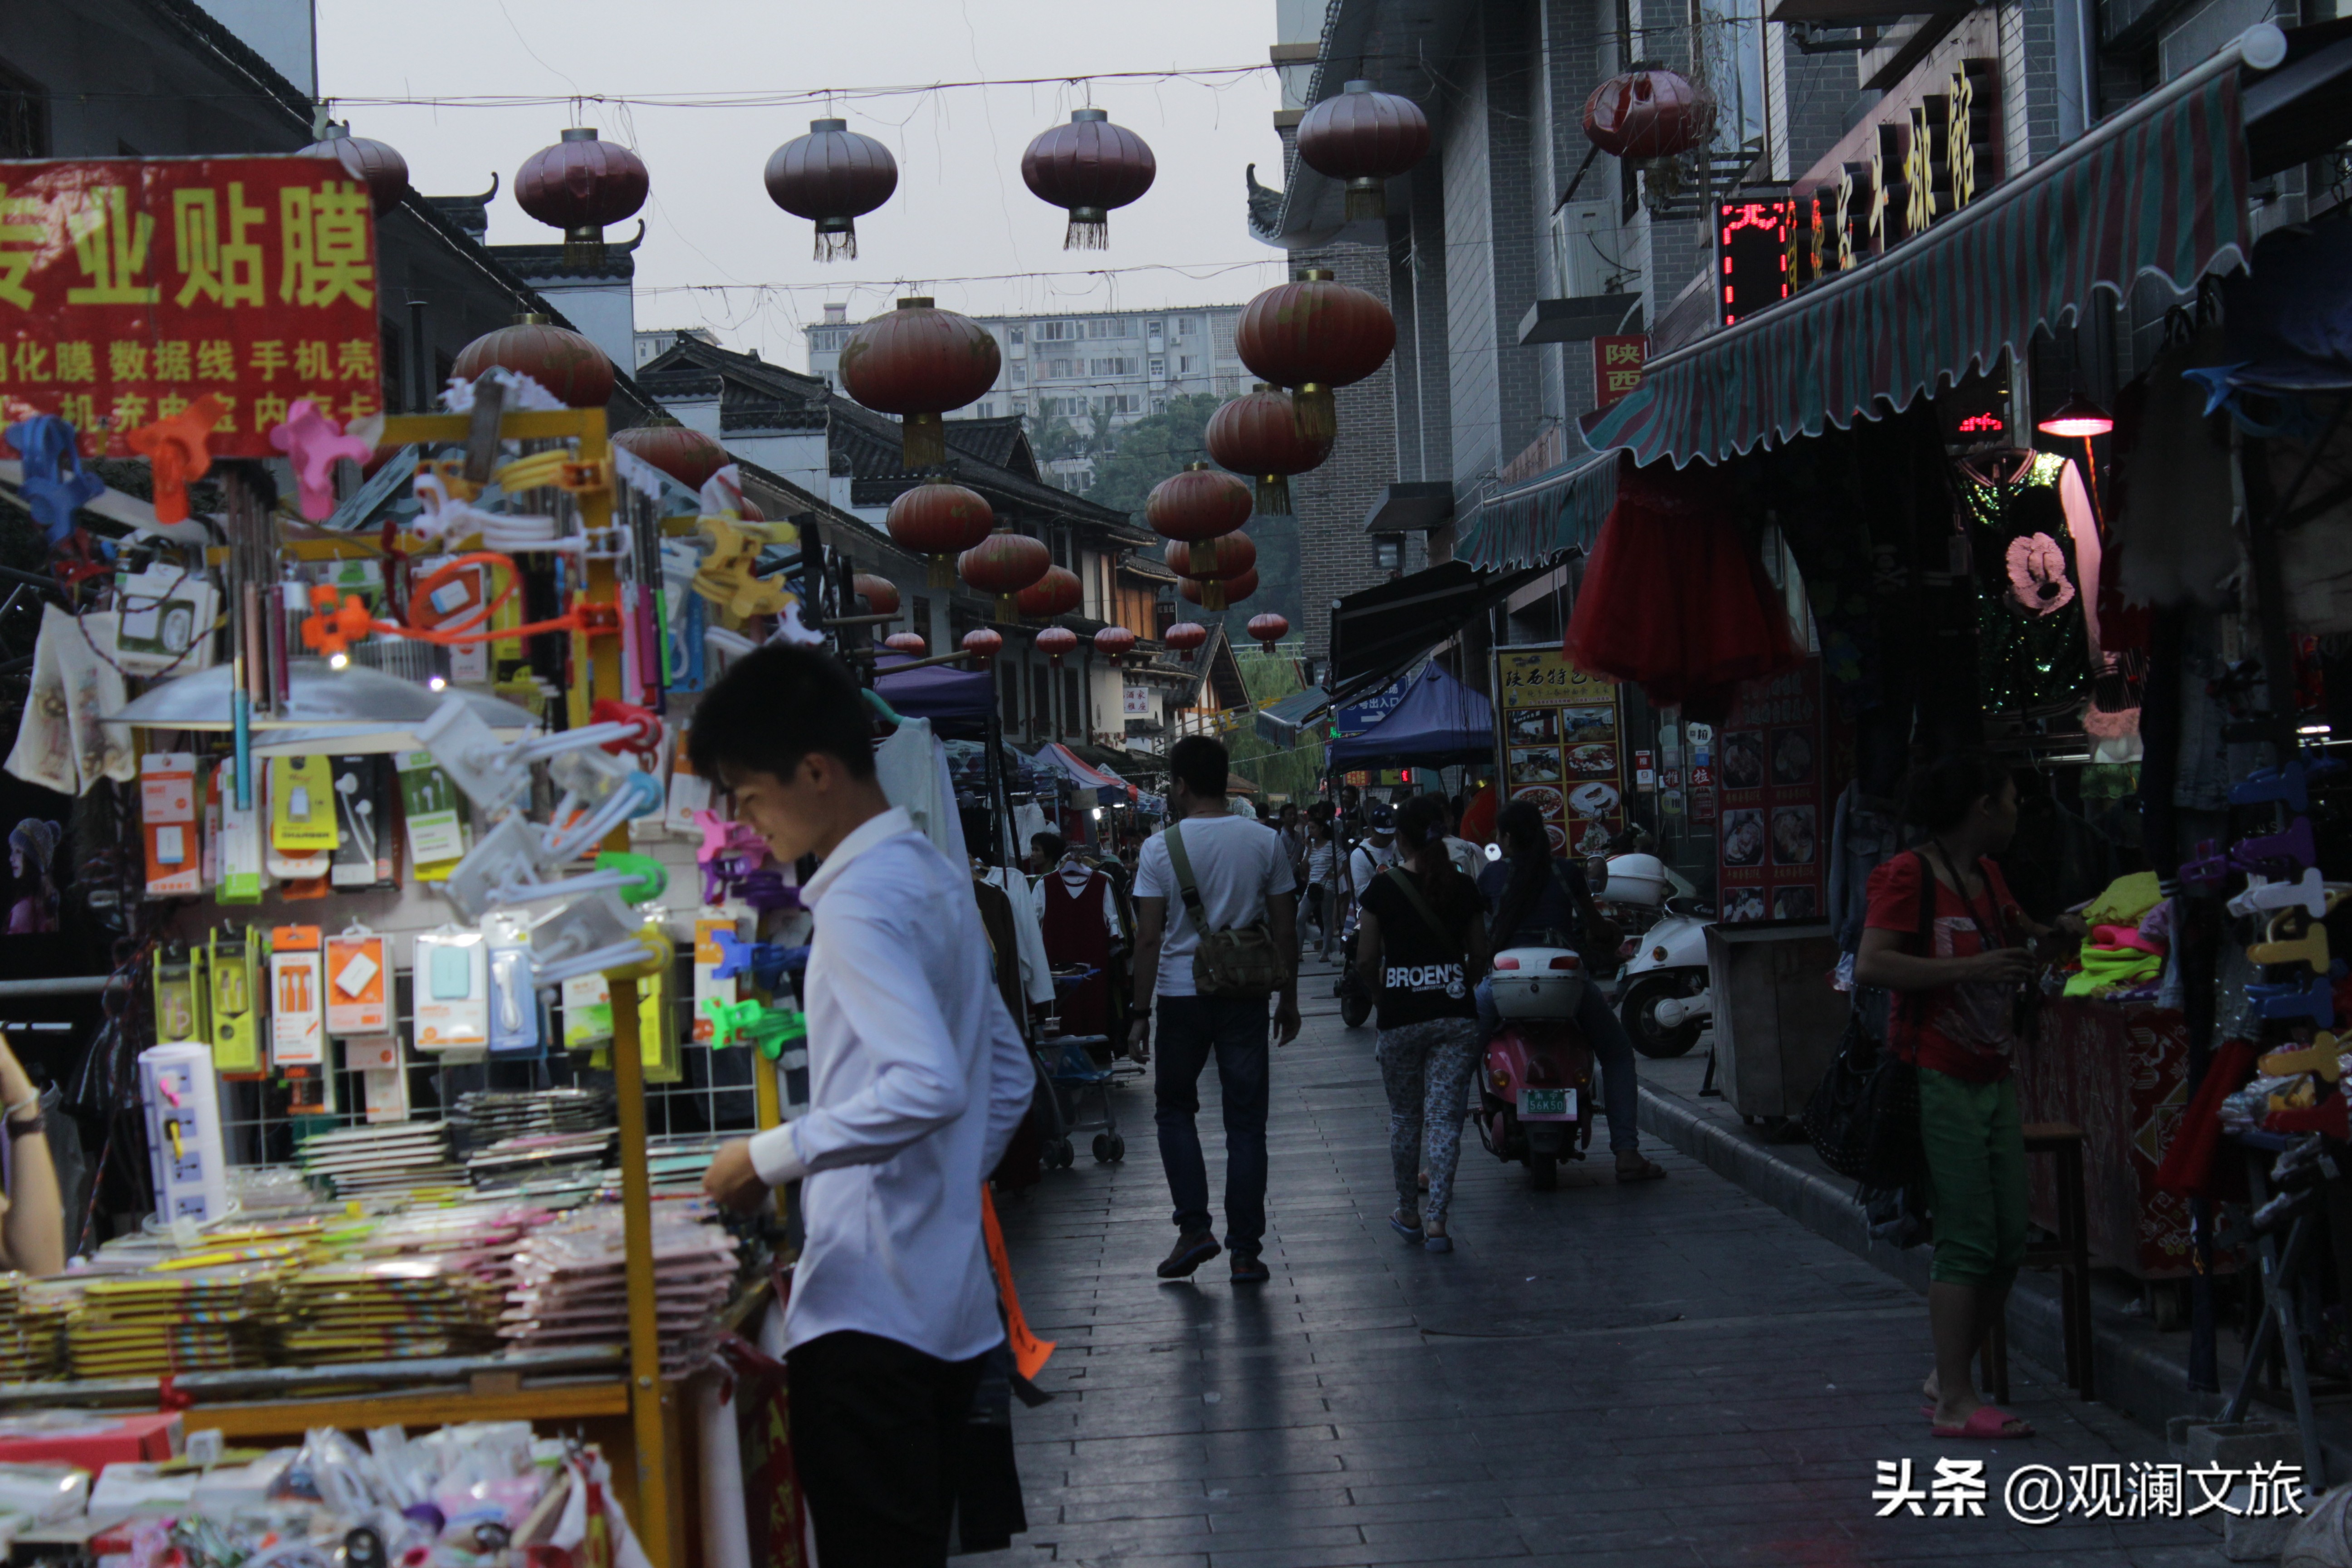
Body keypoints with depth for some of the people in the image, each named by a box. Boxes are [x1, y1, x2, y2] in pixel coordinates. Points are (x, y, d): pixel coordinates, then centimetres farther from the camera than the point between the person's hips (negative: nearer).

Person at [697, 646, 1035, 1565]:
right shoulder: (933, 879, 14)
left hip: (868, 1310, -10)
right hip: (949, 1306, 10)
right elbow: (1007, 1078, 21)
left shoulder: (862, 902, -15)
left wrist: (772, 1159, -18)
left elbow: (927, 1087, -27)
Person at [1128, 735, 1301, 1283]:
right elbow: (1285, 931, 3)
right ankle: (1245, 1251, 6)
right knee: (1246, 1122, 6)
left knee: (1174, 1108, 17)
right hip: (1246, 993, 2)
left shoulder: (1161, 848, -7)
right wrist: (1289, 999, 13)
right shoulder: (1263, 841, 0)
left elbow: (1149, 937, -8)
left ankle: (1193, 1227, 7)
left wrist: (1140, 1013, -3)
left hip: (1181, 994, -1)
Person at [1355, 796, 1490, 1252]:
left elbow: (1365, 962, -3)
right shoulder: (1464, 887, 2)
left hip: (1400, 1017, -1)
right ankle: (1437, 1218, -7)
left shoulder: (1383, 888, -5)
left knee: (1404, 1117, 14)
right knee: (1445, 1117, 1)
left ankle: (1409, 1212, 24)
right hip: (1457, 1016, 1)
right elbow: (1479, 958, 8)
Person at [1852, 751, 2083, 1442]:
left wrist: (2052, 934, 17)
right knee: (1968, 1241, -9)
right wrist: (1969, 969, -24)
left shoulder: (1987, 875, 15)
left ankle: (1948, 1376, 20)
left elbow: (2015, 930, 37)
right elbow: (1870, 965, -24)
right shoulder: (1907, 875, -11)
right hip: (1938, 1080, -8)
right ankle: (1956, 1403, -3)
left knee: (2009, 1242, 7)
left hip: (1992, 1079, 8)